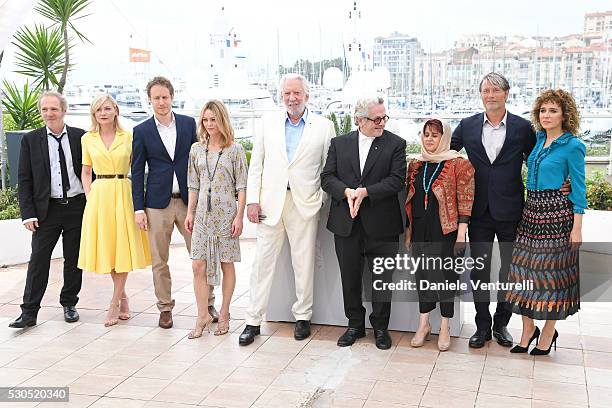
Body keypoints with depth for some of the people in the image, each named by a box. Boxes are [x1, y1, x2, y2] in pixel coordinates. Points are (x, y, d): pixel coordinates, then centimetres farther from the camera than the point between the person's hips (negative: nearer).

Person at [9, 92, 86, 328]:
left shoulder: (81, 137, 1)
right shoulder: (31, 140, 1)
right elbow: (24, 180, 1)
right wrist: (28, 213, -6)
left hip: (78, 208, 1)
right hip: (46, 209, 0)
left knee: (74, 260, 10)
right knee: (38, 260, -1)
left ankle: (69, 304, 25)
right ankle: (29, 312, 4)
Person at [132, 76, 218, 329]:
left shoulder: (189, 124, 5)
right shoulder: (142, 131, 2)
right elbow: (137, 172, 3)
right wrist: (138, 209, -2)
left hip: (188, 200, 1)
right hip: (158, 204, 0)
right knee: (159, 261, 5)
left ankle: (208, 303, 17)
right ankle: (165, 308, 18)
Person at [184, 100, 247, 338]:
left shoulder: (235, 150, -2)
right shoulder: (196, 149, 9)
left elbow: (241, 187, -4)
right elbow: (194, 186, 13)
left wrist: (239, 216, -9)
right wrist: (190, 213, 8)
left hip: (226, 214, -3)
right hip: (203, 214, 3)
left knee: (226, 264, 6)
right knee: (198, 266, -1)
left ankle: (224, 314, 18)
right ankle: (203, 316, 10)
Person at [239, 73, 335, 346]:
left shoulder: (323, 126, 3)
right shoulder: (268, 122, 8)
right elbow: (256, 164, 7)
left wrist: (321, 199, -4)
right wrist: (252, 200, 0)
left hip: (305, 203, -1)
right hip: (270, 202, 1)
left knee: (304, 262, 7)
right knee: (263, 261, 4)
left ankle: (303, 316, 23)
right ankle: (253, 320, 13)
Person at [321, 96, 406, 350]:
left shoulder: (395, 144, 0)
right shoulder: (339, 143, 7)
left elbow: (397, 180, -10)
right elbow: (327, 177, 2)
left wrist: (365, 191, -19)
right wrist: (347, 192, -16)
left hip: (381, 224, -2)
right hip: (346, 224, 2)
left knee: (383, 279, 7)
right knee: (350, 279, 12)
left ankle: (380, 327, 24)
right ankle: (355, 325, 28)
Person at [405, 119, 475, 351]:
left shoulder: (458, 164, -4)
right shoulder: (415, 165, 11)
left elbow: (465, 201, -8)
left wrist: (461, 233, -13)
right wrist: (408, 228, 12)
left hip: (445, 229, -4)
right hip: (420, 229, 5)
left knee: (445, 274, 2)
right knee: (422, 273, 10)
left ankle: (445, 327, 15)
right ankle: (424, 323, 23)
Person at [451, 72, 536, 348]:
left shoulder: (522, 127, -2)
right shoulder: (467, 126, 2)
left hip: (510, 210, -1)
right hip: (479, 210, 1)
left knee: (510, 270, 10)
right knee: (479, 270, 8)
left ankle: (501, 323, 27)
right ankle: (482, 325, 22)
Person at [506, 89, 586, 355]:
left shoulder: (572, 146, -8)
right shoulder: (539, 140, 10)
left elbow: (579, 189, -9)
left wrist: (577, 228, -12)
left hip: (557, 212, -6)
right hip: (531, 210, 7)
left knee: (552, 270, 3)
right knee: (525, 267, 6)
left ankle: (548, 332, 18)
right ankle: (528, 330, 19)